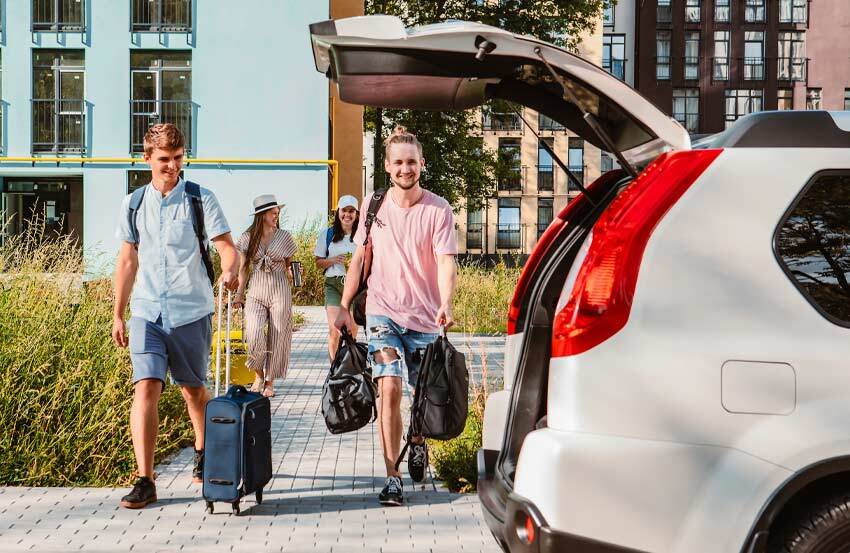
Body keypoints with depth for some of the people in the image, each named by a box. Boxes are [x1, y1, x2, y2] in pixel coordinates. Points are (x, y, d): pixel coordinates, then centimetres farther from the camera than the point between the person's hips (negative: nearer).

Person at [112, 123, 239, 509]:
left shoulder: (200, 200, -1)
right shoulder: (133, 204, 8)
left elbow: (227, 247, -4)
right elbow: (127, 262, 14)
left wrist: (228, 271, -28)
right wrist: (117, 315, 13)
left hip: (191, 312, -1)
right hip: (146, 312, 1)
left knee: (193, 389, 12)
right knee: (146, 387, -12)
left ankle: (203, 453, 39)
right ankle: (144, 481, -11)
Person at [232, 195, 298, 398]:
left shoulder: (284, 237, 5)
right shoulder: (248, 237, 5)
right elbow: (244, 268, 11)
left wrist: (289, 271, -7)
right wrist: (239, 293, 8)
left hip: (279, 289, 0)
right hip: (256, 290, 0)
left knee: (277, 336, 0)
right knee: (254, 334, -17)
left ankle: (270, 382, 15)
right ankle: (258, 374, 8)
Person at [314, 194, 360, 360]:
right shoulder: (327, 235, 8)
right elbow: (319, 262, 10)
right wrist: (334, 260, -9)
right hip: (333, 284, -1)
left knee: (352, 330, 4)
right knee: (334, 329, -13)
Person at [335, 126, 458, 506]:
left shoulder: (438, 210, -6)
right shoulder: (374, 205, 3)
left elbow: (446, 263, -14)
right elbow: (359, 259, 10)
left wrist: (445, 304, -31)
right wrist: (344, 308, 7)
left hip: (425, 317, 0)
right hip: (383, 313, 0)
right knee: (389, 389, -14)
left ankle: (418, 443, 43)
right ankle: (392, 477, -8)